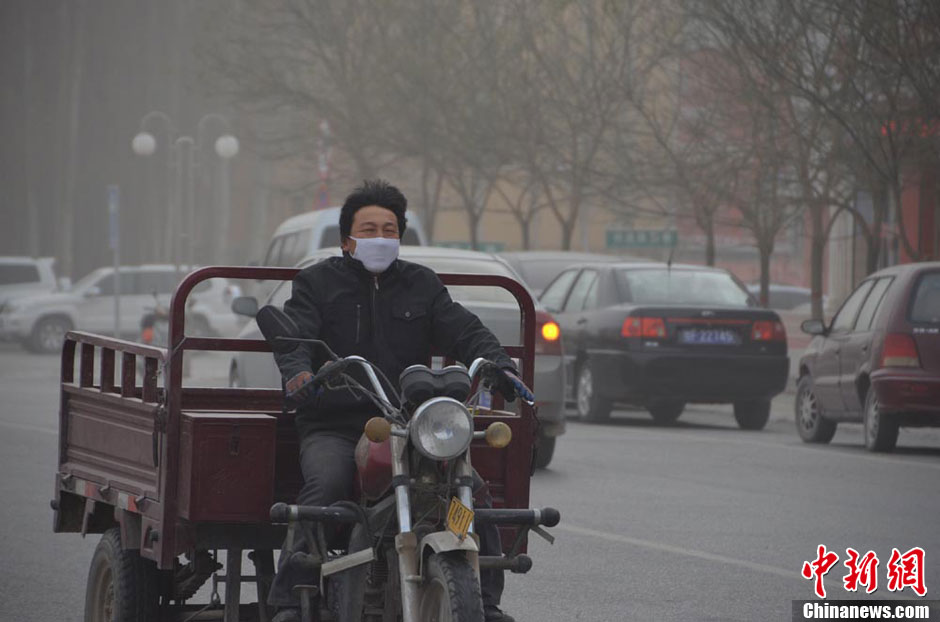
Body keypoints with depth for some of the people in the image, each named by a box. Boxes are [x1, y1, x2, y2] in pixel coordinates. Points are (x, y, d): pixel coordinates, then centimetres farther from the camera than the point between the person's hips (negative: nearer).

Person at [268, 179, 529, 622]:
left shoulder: (422, 284, 19)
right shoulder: (318, 282, 11)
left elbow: (465, 332, 6)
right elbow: (294, 336, -5)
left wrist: (499, 367, -15)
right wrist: (297, 371, -30)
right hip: (334, 428, -3)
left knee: (473, 489, -16)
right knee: (325, 485, -34)